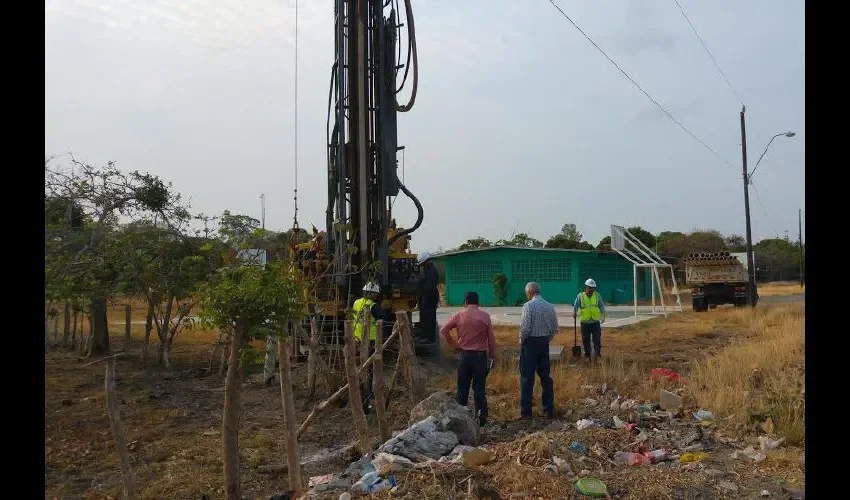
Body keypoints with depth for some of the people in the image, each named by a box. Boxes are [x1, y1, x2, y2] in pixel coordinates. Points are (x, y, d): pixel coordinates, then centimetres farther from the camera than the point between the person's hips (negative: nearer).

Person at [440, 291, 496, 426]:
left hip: (464, 355, 0)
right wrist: (492, 356, 5)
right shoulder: (485, 316, -4)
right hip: (480, 355, 0)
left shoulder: (459, 315, -3)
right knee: (479, 387, 5)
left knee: (463, 387, 10)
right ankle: (481, 417, 5)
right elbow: (491, 338, -2)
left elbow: (443, 330, -4)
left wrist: (453, 344, 4)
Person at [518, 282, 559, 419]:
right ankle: (549, 409, 20)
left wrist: (522, 339, -3)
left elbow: (525, 327, -20)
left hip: (530, 342, -6)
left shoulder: (528, 305, -13)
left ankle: (526, 411, 3)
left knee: (527, 377, 1)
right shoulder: (550, 306, 5)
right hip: (545, 343, 6)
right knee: (545, 376, 14)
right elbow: (555, 328, 8)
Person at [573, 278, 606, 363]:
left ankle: (597, 355, 1)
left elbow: (601, 305, -2)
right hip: (585, 322, 0)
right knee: (586, 340, 7)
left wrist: (603, 315, -16)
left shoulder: (597, 295, 4)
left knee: (597, 340, -6)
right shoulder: (581, 296, 1)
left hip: (596, 322, 0)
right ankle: (587, 356, 20)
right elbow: (576, 305, -5)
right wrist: (574, 312, -22)